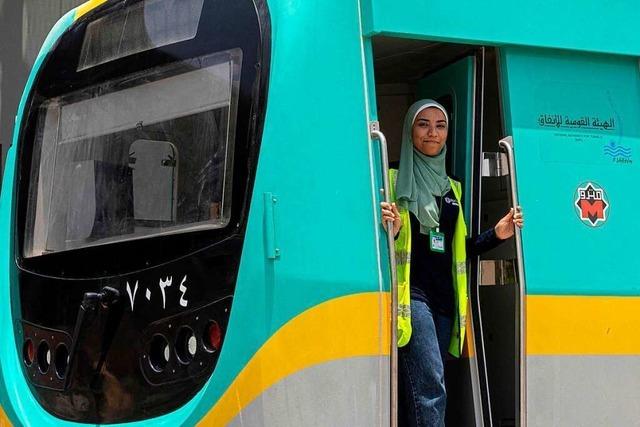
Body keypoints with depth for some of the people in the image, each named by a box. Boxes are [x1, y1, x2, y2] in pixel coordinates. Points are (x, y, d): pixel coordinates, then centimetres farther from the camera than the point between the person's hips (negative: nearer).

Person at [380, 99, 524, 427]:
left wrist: (496, 235, 8)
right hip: (412, 294, -6)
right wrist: (391, 231, -26)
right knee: (431, 387, -18)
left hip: (445, 298, 6)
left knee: (423, 390, 6)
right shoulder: (394, 179, 2)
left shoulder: (453, 188, 20)